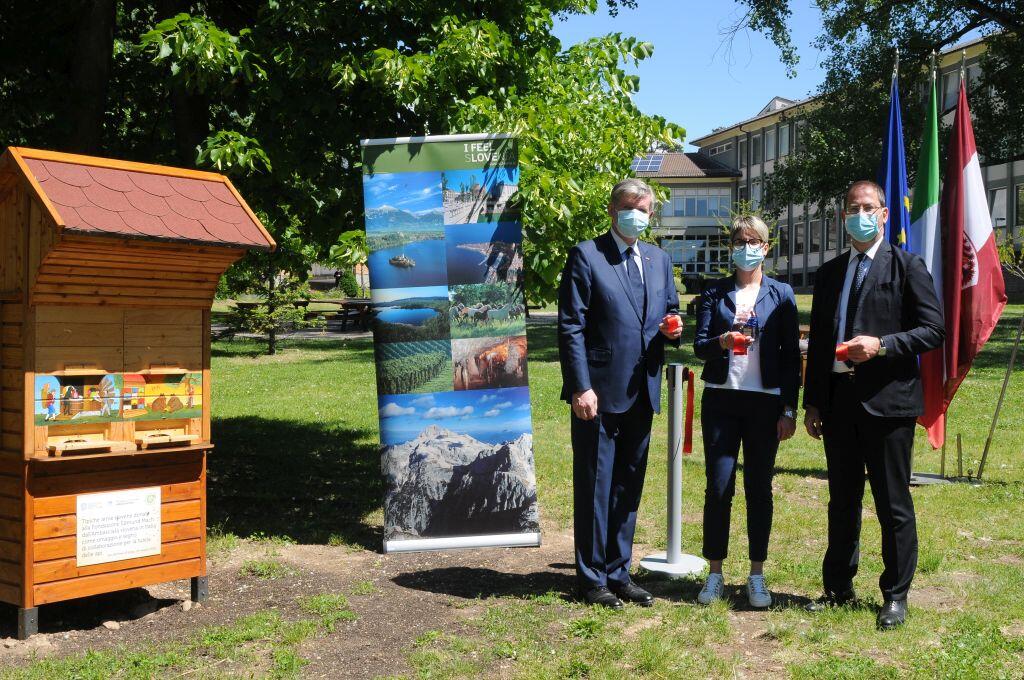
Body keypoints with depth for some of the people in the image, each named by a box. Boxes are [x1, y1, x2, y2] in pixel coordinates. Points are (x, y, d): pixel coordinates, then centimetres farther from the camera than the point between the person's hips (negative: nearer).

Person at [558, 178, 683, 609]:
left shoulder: (659, 259, 13)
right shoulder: (586, 256, -5)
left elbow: (670, 312, 22)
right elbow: (570, 327, -10)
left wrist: (672, 328, -3)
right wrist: (581, 387, -16)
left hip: (641, 392, 6)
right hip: (600, 391, -6)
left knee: (628, 487, 13)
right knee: (594, 487, 3)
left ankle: (618, 573, 25)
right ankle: (593, 578, 15)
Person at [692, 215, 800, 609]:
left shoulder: (781, 295, 6)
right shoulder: (715, 293, 8)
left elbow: (791, 355, 4)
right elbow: (699, 345, 2)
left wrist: (789, 410, -1)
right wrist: (721, 342, -21)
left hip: (765, 402, 0)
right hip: (721, 399, 0)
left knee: (760, 488, 4)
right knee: (718, 486, -2)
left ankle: (756, 576, 14)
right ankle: (715, 574, 8)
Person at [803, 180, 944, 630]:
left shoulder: (907, 267, -1)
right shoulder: (830, 273, 15)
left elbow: (934, 330, -6)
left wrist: (881, 345, -19)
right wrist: (812, 402, 10)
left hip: (887, 401, -5)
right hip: (838, 402, 5)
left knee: (893, 505, 2)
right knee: (842, 502, 14)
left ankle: (896, 596, 14)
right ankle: (838, 588, 25)